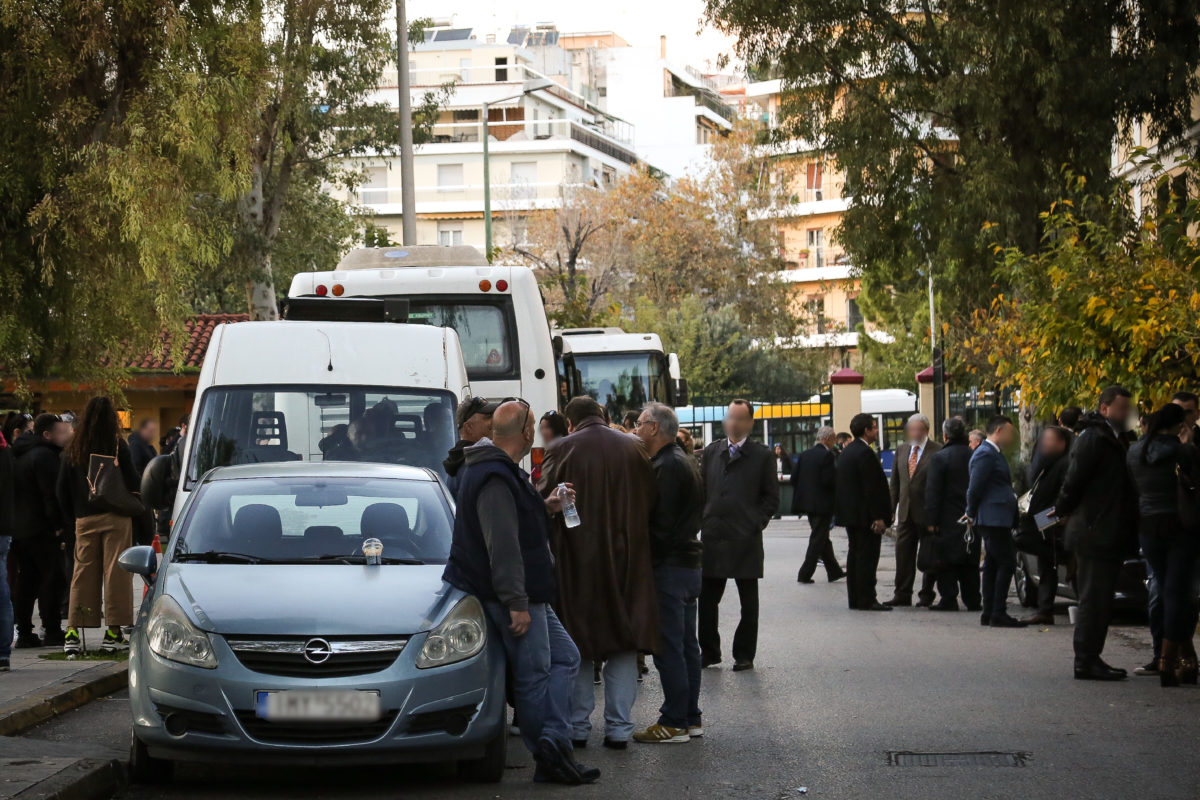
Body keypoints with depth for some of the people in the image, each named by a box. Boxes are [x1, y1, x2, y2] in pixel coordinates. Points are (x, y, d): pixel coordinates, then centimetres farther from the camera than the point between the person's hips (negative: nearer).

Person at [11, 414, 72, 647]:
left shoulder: (19, 454, 15)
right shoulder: (44, 455, -15)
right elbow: (51, 494, -20)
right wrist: (58, 525, -13)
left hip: (17, 528, 9)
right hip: (41, 529, -9)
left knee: (27, 580, 12)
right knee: (53, 577, -4)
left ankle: (24, 632, 11)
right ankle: (52, 630, -5)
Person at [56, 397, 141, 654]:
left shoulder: (73, 449, 5)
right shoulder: (117, 447, -8)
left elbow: (61, 489, 8)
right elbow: (132, 483, -8)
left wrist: (71, 517, 17)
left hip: (85, 520, 4)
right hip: (115, 517, -4)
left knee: (83, 574, 7)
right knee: (115, 572, 0)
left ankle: (72, 631, 0)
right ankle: (113, 632, 0)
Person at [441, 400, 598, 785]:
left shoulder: (504, 471, 15)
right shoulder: (494, 479, -21)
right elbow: (502, 546, -25)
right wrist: (516, 603, -26)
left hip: (529, 594, 11)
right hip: (516, 597, -11)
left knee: (564, 658, 11)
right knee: (534, 677, -7)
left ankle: (552, 745, 4)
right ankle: (550, 758, -5)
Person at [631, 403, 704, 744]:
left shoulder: (666, 466, -16)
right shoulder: (686, 461, 16)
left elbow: (660, 521, -20)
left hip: (669, 567, -10)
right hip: (689, 561, 10)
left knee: (668, 646, -6)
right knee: (687, 643, 14)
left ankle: (674, 722, -4)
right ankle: (691, 718, 19)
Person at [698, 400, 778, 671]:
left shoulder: (761, 455, 1)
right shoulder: (711, 452, 12)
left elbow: (771, 497, 2)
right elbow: (702, 490, 15)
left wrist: (756, 523, -7)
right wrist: (703, 522, 5)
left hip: (745, 539, -3)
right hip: (712, 537, 3)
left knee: (749, 602, 4)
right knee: (707, 599, 6)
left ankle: (744, 655, 12)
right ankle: (709, 652, 17)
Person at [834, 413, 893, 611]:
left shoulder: (846, 452, 13)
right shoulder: (866, 453, -17)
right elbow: (872, 488, -20)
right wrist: (878, 517, -19)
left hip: (850, 513, 10)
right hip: (865, 516, -10)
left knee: (855, 555, 13)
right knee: (867, 557, -7)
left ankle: (854, 599, 16)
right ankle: (866, 600, -6)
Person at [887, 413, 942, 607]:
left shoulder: (937, 451, -8)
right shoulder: (901, 450, 11)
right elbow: (895, 482, 15)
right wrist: (891, 508, 8)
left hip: (927, 512, -5)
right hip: (906, 512, 5)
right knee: (903, 553, 3)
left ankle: (926, 595, 13)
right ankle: (902, 594, 8)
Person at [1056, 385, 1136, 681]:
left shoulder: (1112, 439, 17)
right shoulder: (1094, 439, -15)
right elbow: (1074, 480, -17)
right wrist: (1065, 512, -5)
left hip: (1108, 534, 10)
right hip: (1096, 533, -10)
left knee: (1098, 601, 13)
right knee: (1094, 600, -6)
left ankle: (1090, 659, 19)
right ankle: (1086, 662, -2)